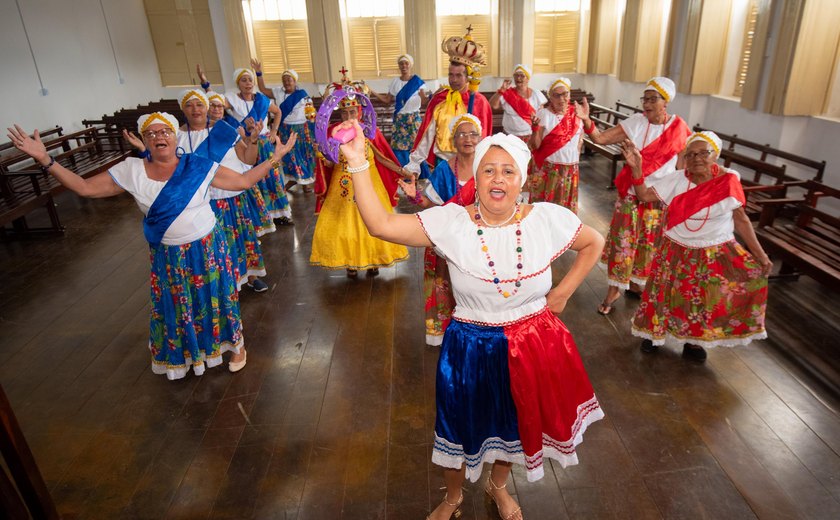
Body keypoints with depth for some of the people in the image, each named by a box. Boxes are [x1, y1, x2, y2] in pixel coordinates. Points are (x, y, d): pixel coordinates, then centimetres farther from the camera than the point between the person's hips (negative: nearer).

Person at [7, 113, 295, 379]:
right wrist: (45, 159, -12)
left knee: (214, 298, 12)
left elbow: (243, 181, -7)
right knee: (175, 306, 16)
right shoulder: (130, 171, -6)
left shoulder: (198, 166, -11)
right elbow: (85, 187, -4)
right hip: (168, 257, 2)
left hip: (207, 249, -2)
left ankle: (235, 344, 36)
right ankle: (183, 353, 41)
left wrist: (274, 157, -12)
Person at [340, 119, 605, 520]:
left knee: (515, 423, 24)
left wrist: (564, 291, -1)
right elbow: (380, 224, -24)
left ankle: (498, 486, 58)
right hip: (471, 348, -2)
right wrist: (358, 162, -30)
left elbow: (593, 243, 7)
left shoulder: (548, 219, -11)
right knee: (463, 426, 18)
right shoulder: (449, 221, -16)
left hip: (533, 345, 2)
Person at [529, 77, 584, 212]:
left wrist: (575, 156, 7)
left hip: (571, 169, 4)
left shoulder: (576, 113, 2)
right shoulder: (543, 114, -11)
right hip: (548, 169, -4)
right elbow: (535, 146, -14)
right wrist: (535, 127, -28)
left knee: (566, 205, 14)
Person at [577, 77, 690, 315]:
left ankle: (635, 284, 34)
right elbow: (600, 138, -15)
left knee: (649, 244, 14)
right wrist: (586, 120, -30)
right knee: (622, 242, 3)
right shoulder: (635, 123, -7)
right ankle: (614, 289, 17)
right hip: (632, 195, -1)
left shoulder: (679, 129, -4)